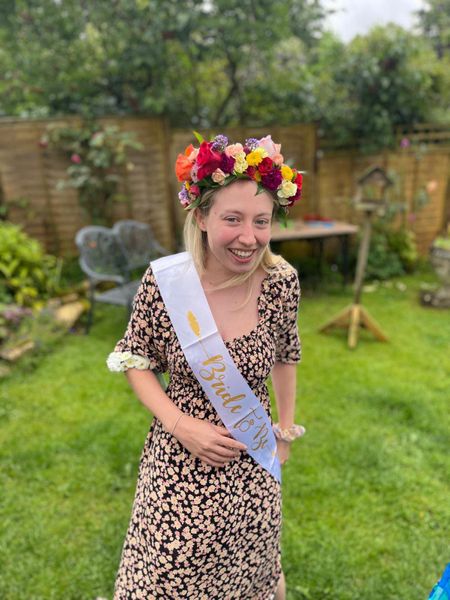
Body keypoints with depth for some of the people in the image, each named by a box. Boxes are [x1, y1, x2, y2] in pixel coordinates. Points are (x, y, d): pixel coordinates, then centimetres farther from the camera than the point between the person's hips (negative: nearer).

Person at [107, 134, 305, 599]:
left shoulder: (281, 282, -15)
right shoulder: (163, 280, -19)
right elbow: (136, 360, -6)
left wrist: (286, 429, 8)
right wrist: (179, 425, -17)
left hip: (253, 464, 2)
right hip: (180, 457, -1)